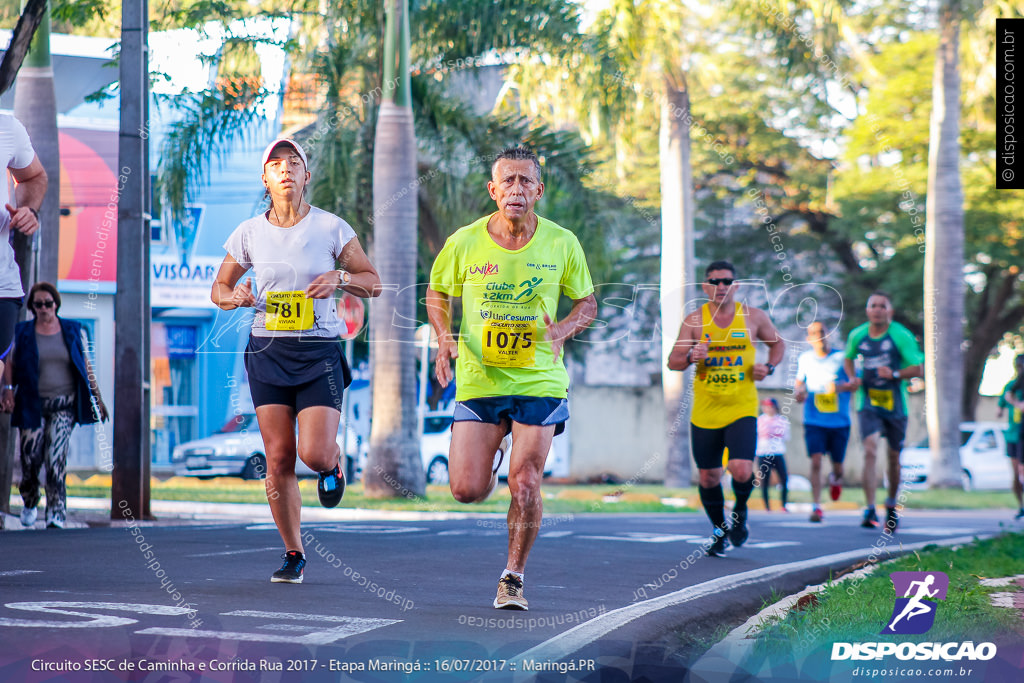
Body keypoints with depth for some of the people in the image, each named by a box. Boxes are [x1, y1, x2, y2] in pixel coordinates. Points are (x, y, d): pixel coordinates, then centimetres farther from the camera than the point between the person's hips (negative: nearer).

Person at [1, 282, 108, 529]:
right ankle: (29, 503, 26)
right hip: (32, 405, 1)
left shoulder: (74, 331, 9)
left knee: (56, 459, -14)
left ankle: (57, 513, -13)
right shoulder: (22, 333, 8)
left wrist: (97, 397, 11)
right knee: (30, 459, -2)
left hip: (64, 406, -1)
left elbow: (86, 367, 14)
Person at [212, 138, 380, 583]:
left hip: (319, 351, -2)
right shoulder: (249, 234, 4)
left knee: (314, 454, -15)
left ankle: (333, 460, 24)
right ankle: (293, 554, 13)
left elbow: (372, 283, 4)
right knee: (279, 459, -2)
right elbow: (219, 287, 16)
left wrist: (339, 278, -16)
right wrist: (234, 297, -7)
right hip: (268, 351, 2)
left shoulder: (331, 228, -2)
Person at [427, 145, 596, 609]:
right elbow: (437, 293, 11)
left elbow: (587, 301, 8)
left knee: (525, 487, -9)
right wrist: (445, 336, -7)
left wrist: (564, 329, -13)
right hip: (479, 378, 1)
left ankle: (513, 578, 12)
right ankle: (492, 461, 35)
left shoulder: (562, 244, -3)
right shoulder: (464, 243, -5)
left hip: (539, 380, -1)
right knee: (466, 490, -4)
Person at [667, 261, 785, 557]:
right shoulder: (694, 321, -1)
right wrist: (690, 357, -23)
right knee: (708, 477, 6)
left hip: (742, 409, -1)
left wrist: (769, 367, -2)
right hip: (705, 412, 1)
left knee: (741, 471, -18)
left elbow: (778, 343, 17)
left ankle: (740, 510, 16)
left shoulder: (753, 317, 1)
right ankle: (719, 530, 32)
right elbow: (672, 361, -1)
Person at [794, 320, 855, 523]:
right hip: (814, 421, 0)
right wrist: (798, 393, -2)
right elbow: (799, 383, 20)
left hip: (839, 421, 0)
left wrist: (843, 387, -24)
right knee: (816, 460, -15)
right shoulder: (804, 359, 6)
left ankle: (835, 478, 46)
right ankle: (816, 506, -14)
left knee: (838, 464, 8)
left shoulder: (841, 357, -2)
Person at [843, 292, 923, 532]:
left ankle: (891, 505, 34)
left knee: (894, 457, 10)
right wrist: (853, 377, 2)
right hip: (868, 402, 0)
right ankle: (870, 510, -23)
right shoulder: (857, 336, 1)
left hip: (895, 403, 0)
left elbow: (917, 369, -8)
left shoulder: (902, 336, -8)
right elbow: (848, 358, 21)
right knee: (870, 450, -19)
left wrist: (895, 374, -25)